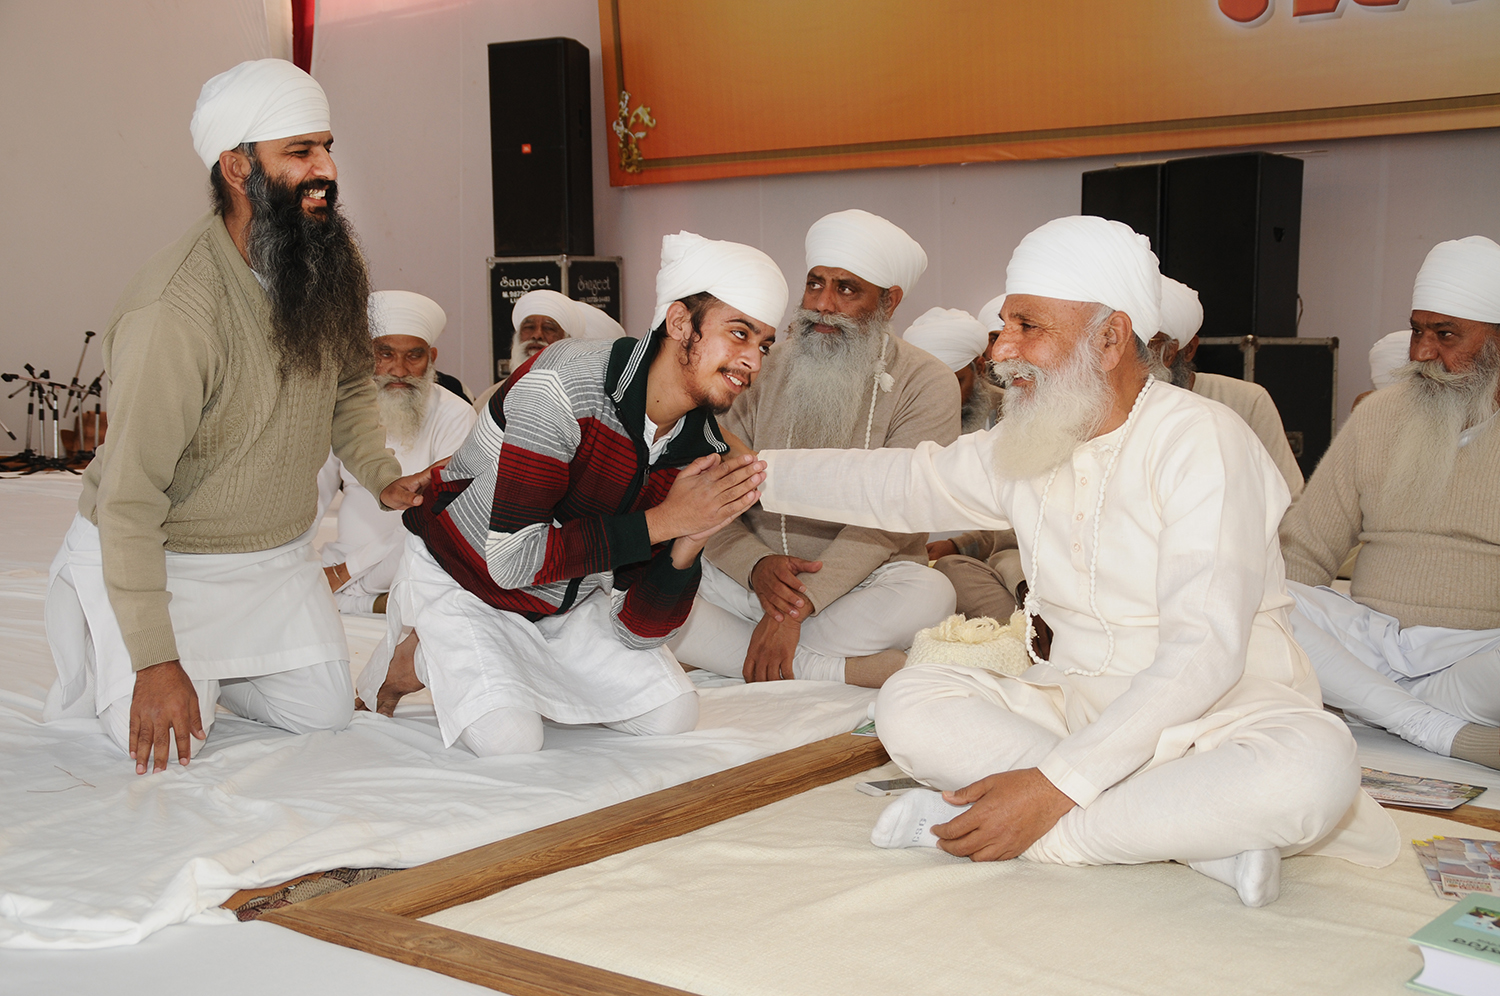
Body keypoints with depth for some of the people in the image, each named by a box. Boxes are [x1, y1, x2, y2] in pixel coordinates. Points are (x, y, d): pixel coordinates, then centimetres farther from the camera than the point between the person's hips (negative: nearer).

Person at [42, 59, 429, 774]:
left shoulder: (326, 264, -8)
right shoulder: (174, 311, -31)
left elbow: (347, 382, 13)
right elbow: (129, 498, -27)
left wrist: (381, 475, -5)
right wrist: (155, 662, -26)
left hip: (277, 554, 6)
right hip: (160, 558, -6)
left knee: (323, 713, 4)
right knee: (159, 741, -12)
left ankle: (207, 661, 30)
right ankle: (88, 638, 18)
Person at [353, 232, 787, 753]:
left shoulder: (704, 455, -12)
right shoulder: (567, 383, -31)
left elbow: (636, 629, -11)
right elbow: (511, 558, -33)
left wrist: (688, 544, -32)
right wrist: (664, 520, -32)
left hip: (563, 601, 6)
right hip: (461, 577, -6)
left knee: (671, 715, -3)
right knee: (509, 739, -23)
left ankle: (522, 671, 16)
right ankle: (412, 662, 6)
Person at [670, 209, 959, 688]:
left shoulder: (925, 385, -3)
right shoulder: (762, 372, 8)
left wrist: (796, 608, -25)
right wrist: (757, 565, -20)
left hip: (860, 590, -3)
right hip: (747, 583, 3)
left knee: (929, 595, -35)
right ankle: (843, 670, -25)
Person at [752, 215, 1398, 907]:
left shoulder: (1201, 441, -15)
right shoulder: (1021, 448, 7)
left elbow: (1202, 655, -24)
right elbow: (893, 483, 23)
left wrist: (1056, 786, -29)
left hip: (1219, 713, -6)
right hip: (1075, 704, 7)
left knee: (1313, 767, -37)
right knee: (909, 700, -19)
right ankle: (1202, 831, -24)